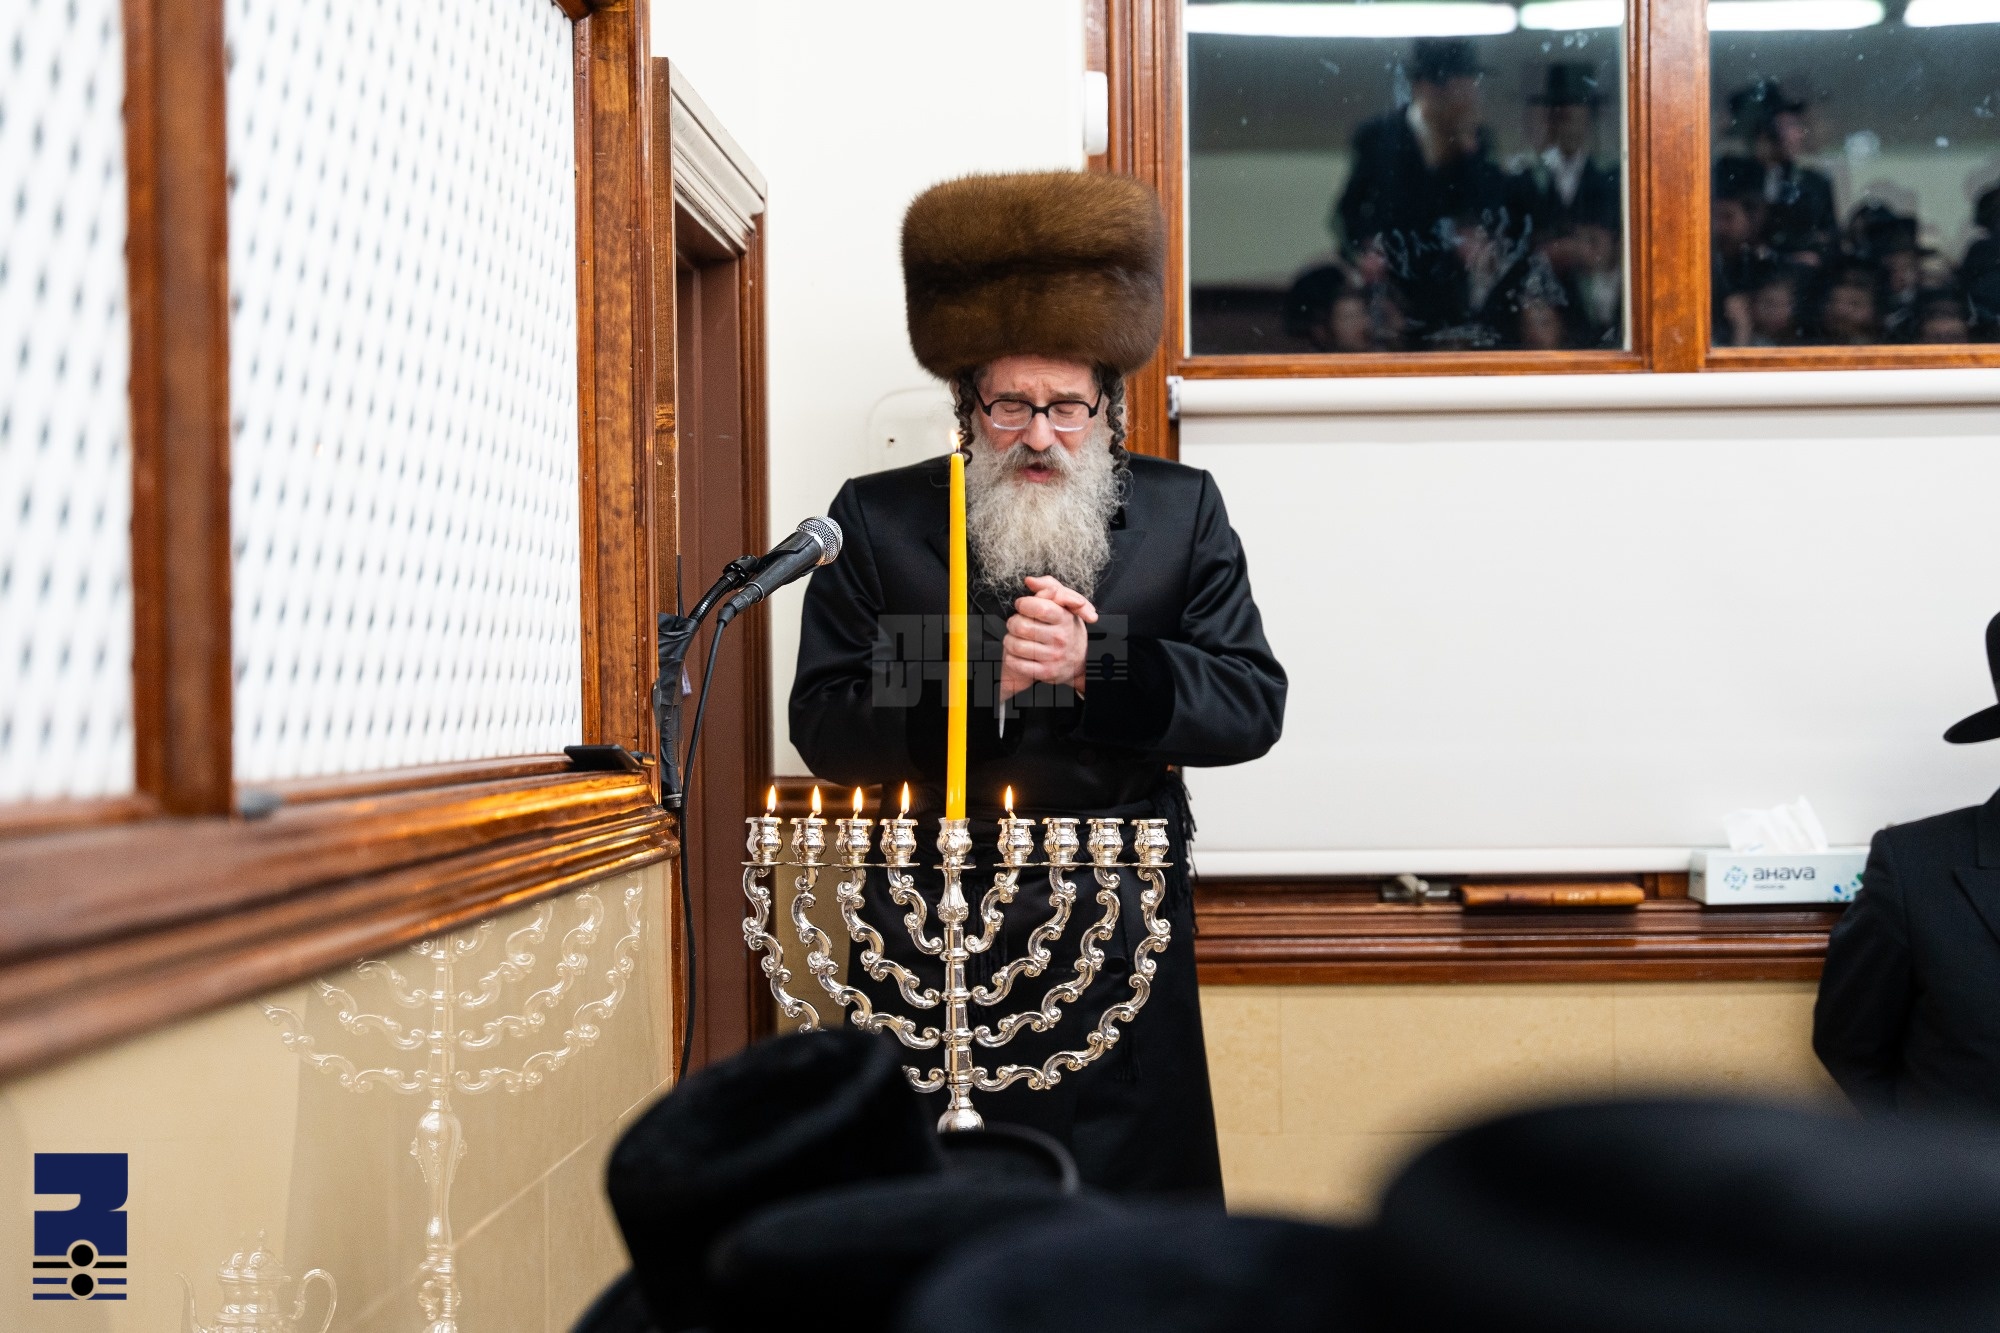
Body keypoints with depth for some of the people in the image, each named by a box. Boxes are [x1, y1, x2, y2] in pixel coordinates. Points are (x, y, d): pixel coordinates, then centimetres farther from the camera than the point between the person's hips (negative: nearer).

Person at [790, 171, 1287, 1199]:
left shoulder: (1182, 513, 7)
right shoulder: (877, 520, 5)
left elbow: (1251, 707, -1)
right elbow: (824, 730, -2)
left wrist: (1095, 666, -15)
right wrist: (981, 677, -16)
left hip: (1120, 957, 1)